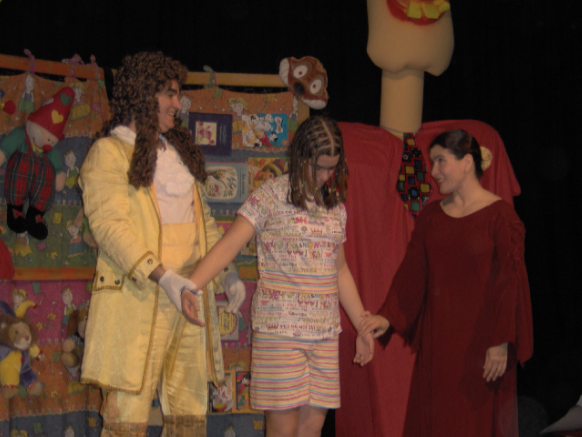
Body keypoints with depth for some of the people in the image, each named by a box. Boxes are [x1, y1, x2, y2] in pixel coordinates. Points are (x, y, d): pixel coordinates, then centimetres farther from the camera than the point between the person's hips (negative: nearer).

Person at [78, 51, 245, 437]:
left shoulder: (178, 149, 21)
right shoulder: (109, 152, -2)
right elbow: (109, 225, -13)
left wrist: (227, 271, 12)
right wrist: (163, 278, -23)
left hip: (191, 294, 7)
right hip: (138, 299, -7)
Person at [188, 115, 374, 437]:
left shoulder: (335, 204, 13)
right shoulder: (272, 195, -4)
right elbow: (228, 246, -11)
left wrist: (363, 327, 23)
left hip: (325, 331, 5)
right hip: (279, 326, -5)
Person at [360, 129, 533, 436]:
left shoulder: (500, 215, -7)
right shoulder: (431, 216, 11)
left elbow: (511, 281, -10)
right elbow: (411, 273, 8)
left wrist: (500, 342, -15)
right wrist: (388, 317, -4)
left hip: (479, 341, -5)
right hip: (437, 341, 5)